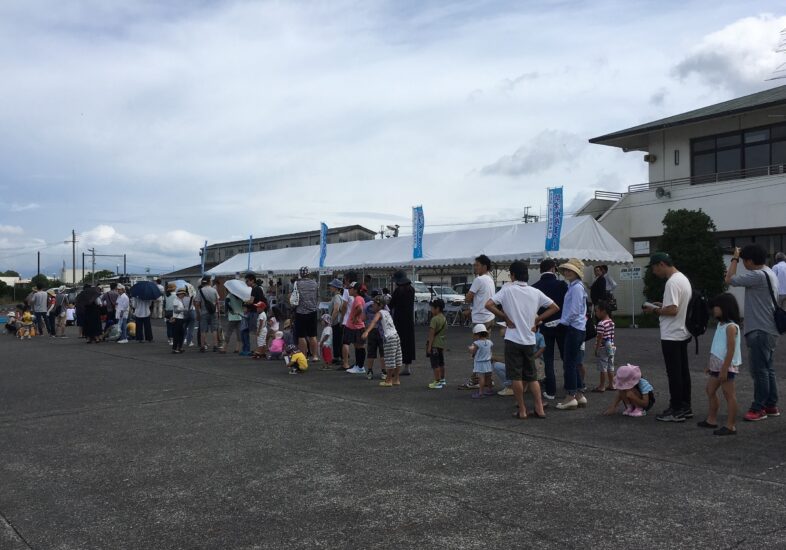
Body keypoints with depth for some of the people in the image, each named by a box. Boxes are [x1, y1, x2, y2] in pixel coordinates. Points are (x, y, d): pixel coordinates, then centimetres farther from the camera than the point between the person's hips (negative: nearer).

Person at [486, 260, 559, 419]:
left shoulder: (507, 289, -6)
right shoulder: (535, 292, 4)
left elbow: (488, 305, -13)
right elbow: (555, 307, 7)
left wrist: (506, 317, -5)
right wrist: (537, 320, 6)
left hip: (513, 339, -4)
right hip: (530, 340, 4)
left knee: (515, 376, 4)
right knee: (532, 376, 15)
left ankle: (522, 410, 7)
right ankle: (539, 408, 10)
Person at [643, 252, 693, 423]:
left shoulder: (672, 282, -20)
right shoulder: (683, 278, 13)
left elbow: (672, 310, -26)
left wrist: (655, 310, -11)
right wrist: (662, 305, 14)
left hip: (672, 336, -10)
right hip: (682, 333, 10)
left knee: (674, 374, -4)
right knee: (683, 371, 14)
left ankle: (676, 410, 2)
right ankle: (685, 407, 21)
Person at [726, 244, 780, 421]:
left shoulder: (758, 276, -19)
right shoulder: (769, 273, 14)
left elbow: (730, 279, -16)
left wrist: (734, 259, -7)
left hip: (759, 331, -10)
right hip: (769, 330, 10)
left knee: (759, 370, -5)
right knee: (767, 369, 15)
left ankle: (758, 408, 0)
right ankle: (771, 405, 21)